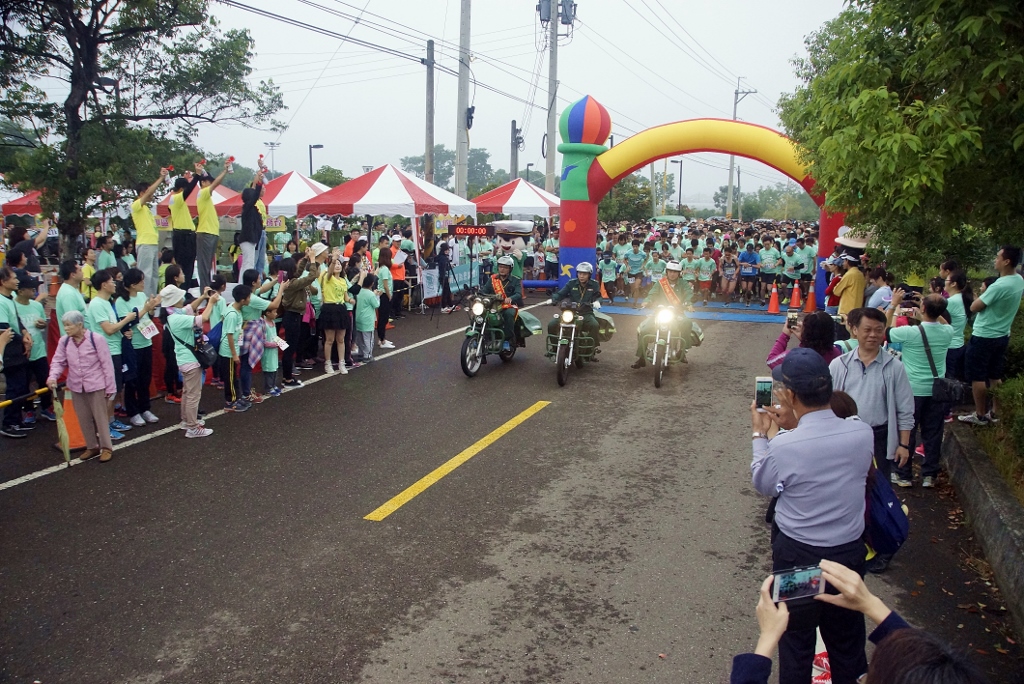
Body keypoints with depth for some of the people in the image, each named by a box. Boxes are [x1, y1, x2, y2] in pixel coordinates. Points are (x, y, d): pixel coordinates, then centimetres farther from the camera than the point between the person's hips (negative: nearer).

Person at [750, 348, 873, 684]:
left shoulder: (783, 447, -27)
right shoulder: (863, 433, -16)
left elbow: (763, 485, -5)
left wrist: (760, 434, 5)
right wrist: (796, 424, 10)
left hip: (798, 554, -3)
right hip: (850, 550, 4)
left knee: (796, 637, 18)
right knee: (847, 638, 23)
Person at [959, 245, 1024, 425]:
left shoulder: (999, 286, -27)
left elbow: (974, 307, -17)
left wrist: (982, 295, -1)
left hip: (984, 337, -9)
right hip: (1002, 336, 9)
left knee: (977, 377, 3)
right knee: (995, 376, 16)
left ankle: (980, 415, 11)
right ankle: (995, 413, 23)